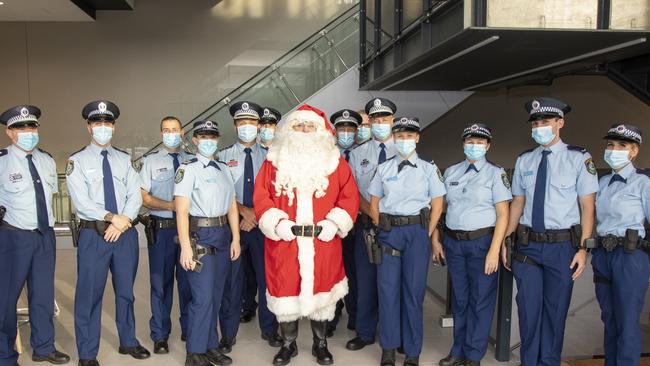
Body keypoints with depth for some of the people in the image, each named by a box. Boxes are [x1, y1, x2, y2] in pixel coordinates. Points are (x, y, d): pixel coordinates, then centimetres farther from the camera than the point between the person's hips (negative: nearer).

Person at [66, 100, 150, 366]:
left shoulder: (124, 160, 10)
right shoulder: (77, 161, 0)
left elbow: (135, 195, 2)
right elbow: (82, 202, -11)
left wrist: (124, 221, -13)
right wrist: (113, 218, -16)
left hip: (126, 233, 4)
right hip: (93, 234, -3)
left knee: (125, 291, 14)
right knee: (90, 294, 1)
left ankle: (128, 342, 31)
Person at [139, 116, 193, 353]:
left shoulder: (192, 160, 10)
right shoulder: (151, 161, 6)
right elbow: (143, 197, -1)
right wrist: (171, 205, -15)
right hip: (161, 229, -1)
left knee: (189, 280, 9)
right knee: (161, 282, 5)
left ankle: (189, 329, 23)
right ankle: (160, 336, 16)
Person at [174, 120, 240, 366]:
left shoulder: (224, 170, 13)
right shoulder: (188, 169, -6)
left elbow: (232, 207, 12)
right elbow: (181, 210, -12)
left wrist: (235, 239, 4)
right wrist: (186, 247, -18)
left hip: (223, 236, 6)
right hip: (200, 235, -6)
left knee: (216, 295, 13)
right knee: (203, 297, -6)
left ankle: (211, 346, 26)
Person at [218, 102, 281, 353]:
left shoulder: (268, 156, 6)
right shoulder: (224, 156, 5)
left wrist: (256, 215, -10)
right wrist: (244, 211, -13)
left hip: (263, 224, 1)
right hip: (233, 223, 0)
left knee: (266, 276, 6)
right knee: (231, 278, 4)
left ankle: (269, 329, 22)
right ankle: (228, 334, 17)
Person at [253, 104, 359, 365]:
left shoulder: (335, 161, 5)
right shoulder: (274, 161, 5)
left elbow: (350, 196, 2)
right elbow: (261, 196, 0)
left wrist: (334, 222, -11)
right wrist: (277, 223, -13)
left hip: (323, 241, 0)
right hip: (284, 240, 0)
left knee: (322, 290, 10)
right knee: (285, 290, 7)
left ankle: (320, 344, 29)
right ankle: (288, 344, 27)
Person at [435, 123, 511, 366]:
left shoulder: (496, 173, -4)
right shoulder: (451, 172, 9)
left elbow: (502, 214, -9)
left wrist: (494, 251, -16)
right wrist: (436, 240, 8)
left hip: (481, 242, -4)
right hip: (452, 241, 4)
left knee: (480, 300, 5)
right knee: (459, 299, 15)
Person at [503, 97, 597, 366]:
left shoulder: (578, 159, -4)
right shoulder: (524, 161, 7)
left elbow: (587, 206, -5)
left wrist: (583, 248, -11)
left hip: (562, 245, -3)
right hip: (528, 245, 3)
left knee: (555, 309, 10)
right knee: (528, 309, 9)